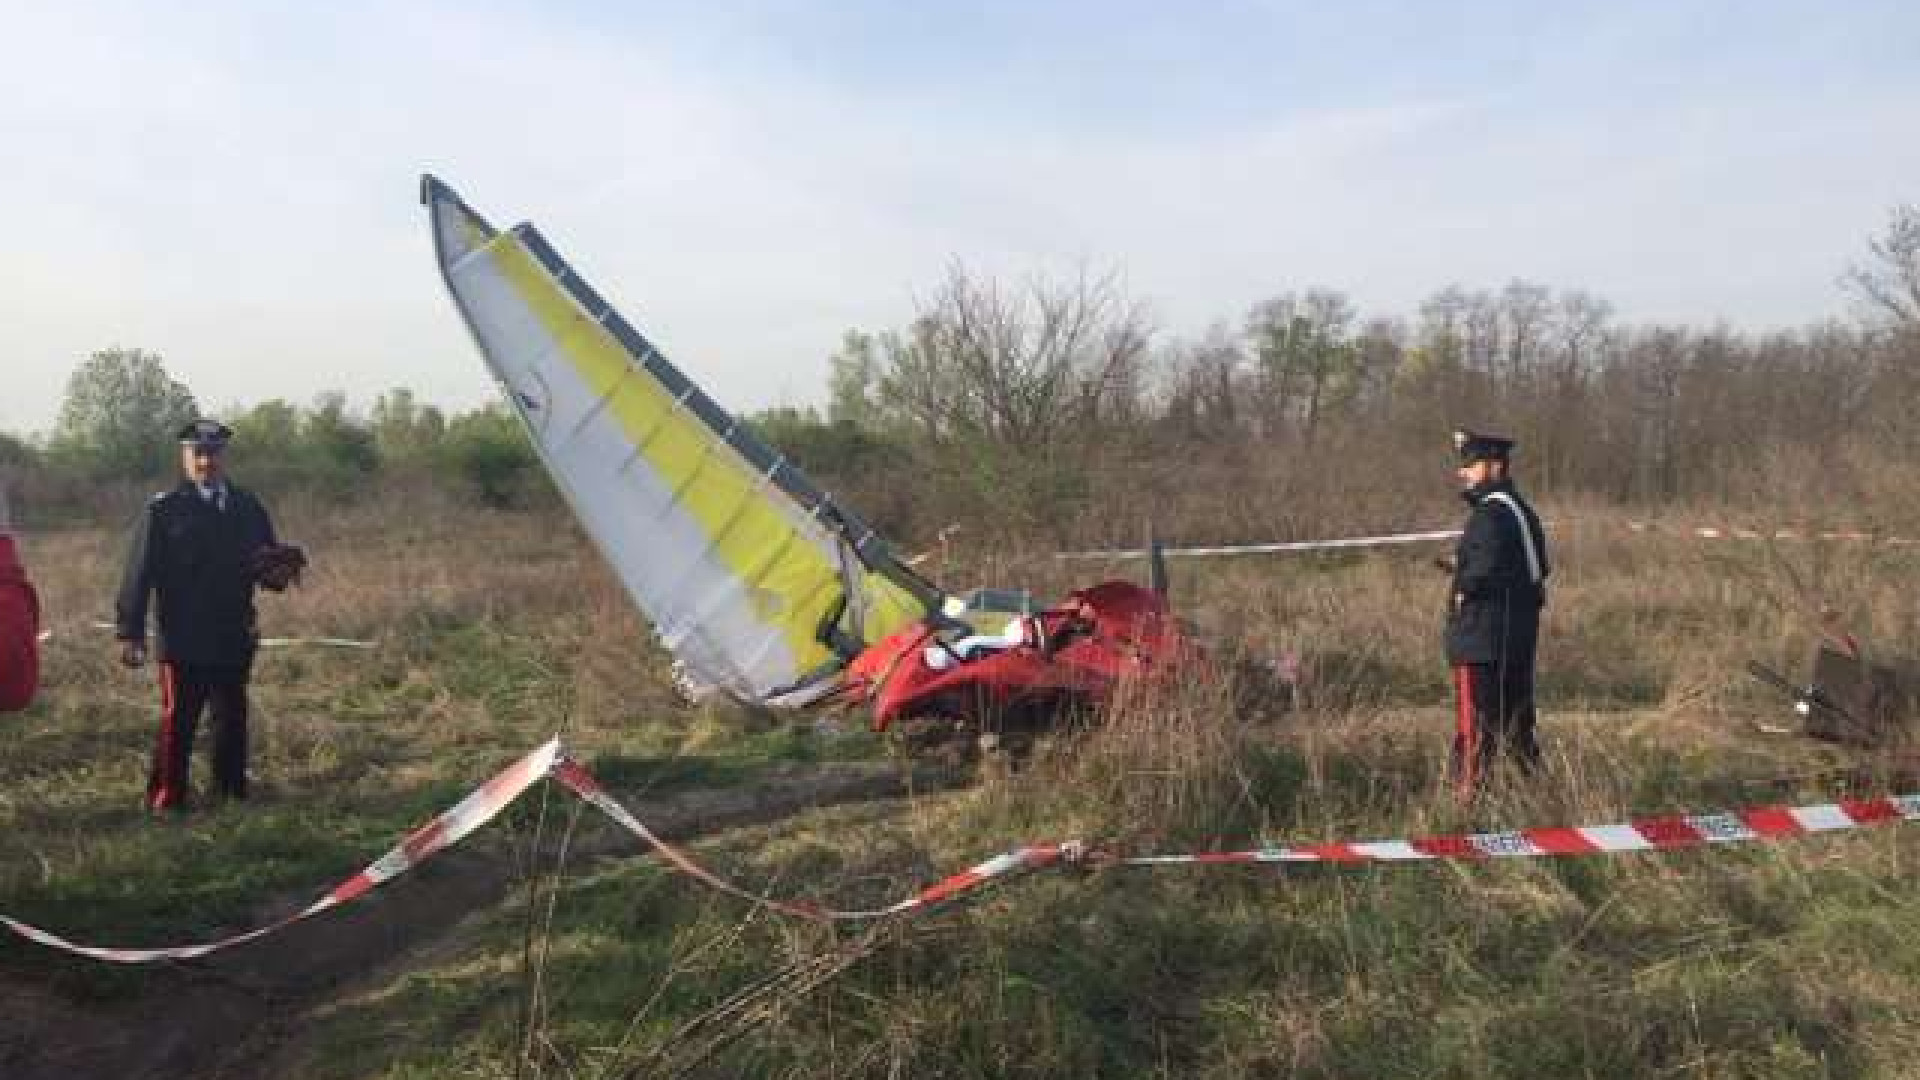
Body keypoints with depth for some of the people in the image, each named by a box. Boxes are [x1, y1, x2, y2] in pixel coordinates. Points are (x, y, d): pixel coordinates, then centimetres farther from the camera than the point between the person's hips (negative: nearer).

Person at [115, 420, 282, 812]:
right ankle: (166, 798, 11)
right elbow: (139, 574, -7)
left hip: (236, 639, 4)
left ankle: (232, 790, 25)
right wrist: (131, 633, -12)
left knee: (233, 717, 12)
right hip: (183, 641, -4)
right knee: (178, 720, 0)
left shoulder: (249, 508, 10)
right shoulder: (163, 510, -4)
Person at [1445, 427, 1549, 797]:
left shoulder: (1490, 513, -16)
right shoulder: (1522, 510, 14)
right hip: (1519, 640, 10)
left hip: (1482, 640, -10)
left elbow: (1485, 568, -29)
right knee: (1516, 723, 18)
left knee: (1475, 727, -4)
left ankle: (1467, 797, 0)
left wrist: (1464, 587, -12)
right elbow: (1541, 567, 19)